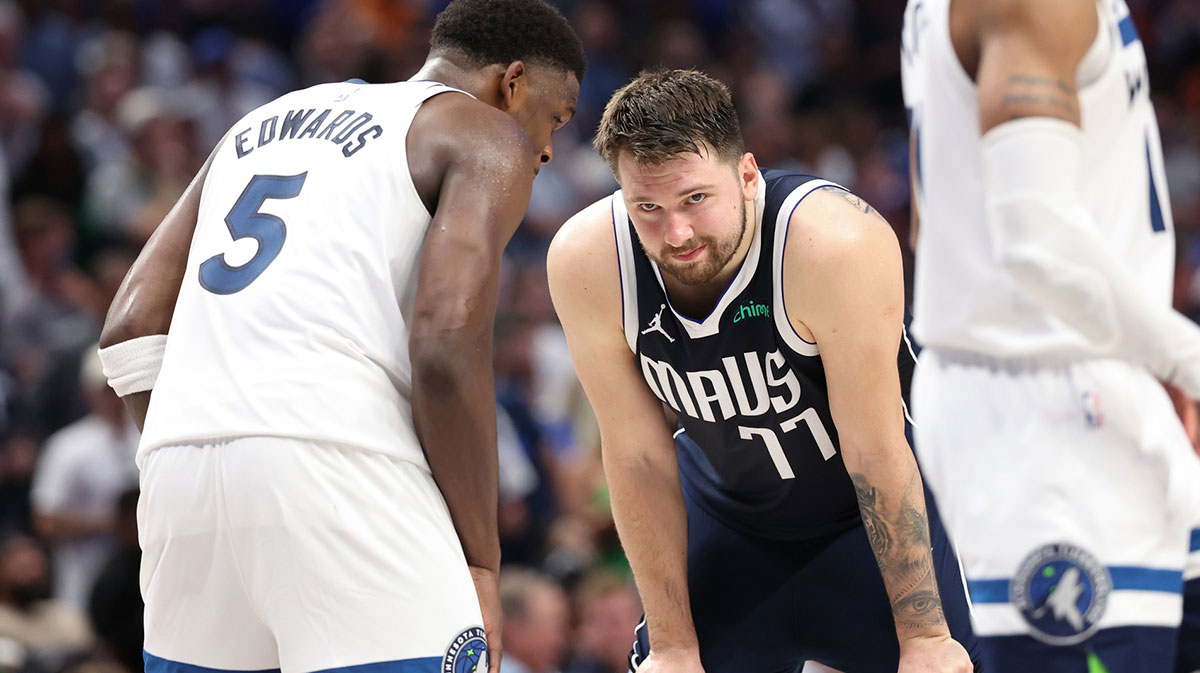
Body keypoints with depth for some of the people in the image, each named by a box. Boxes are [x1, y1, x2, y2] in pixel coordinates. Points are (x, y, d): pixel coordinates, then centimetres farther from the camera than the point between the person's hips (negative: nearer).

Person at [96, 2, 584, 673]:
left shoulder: (266, 121, 29)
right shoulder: (486, 137, 9)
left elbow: (132, 326, 21)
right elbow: (447, 345, -7)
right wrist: (481, 562, -2)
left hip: (181, 466, 7)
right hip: (336, 462, -7)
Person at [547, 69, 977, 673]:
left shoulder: (835, 244, -34)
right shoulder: (586, 262, -24)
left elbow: (876, 451, -26)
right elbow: (638, 460, -14)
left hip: (879, 505, -3)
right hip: (728, 509, 3)